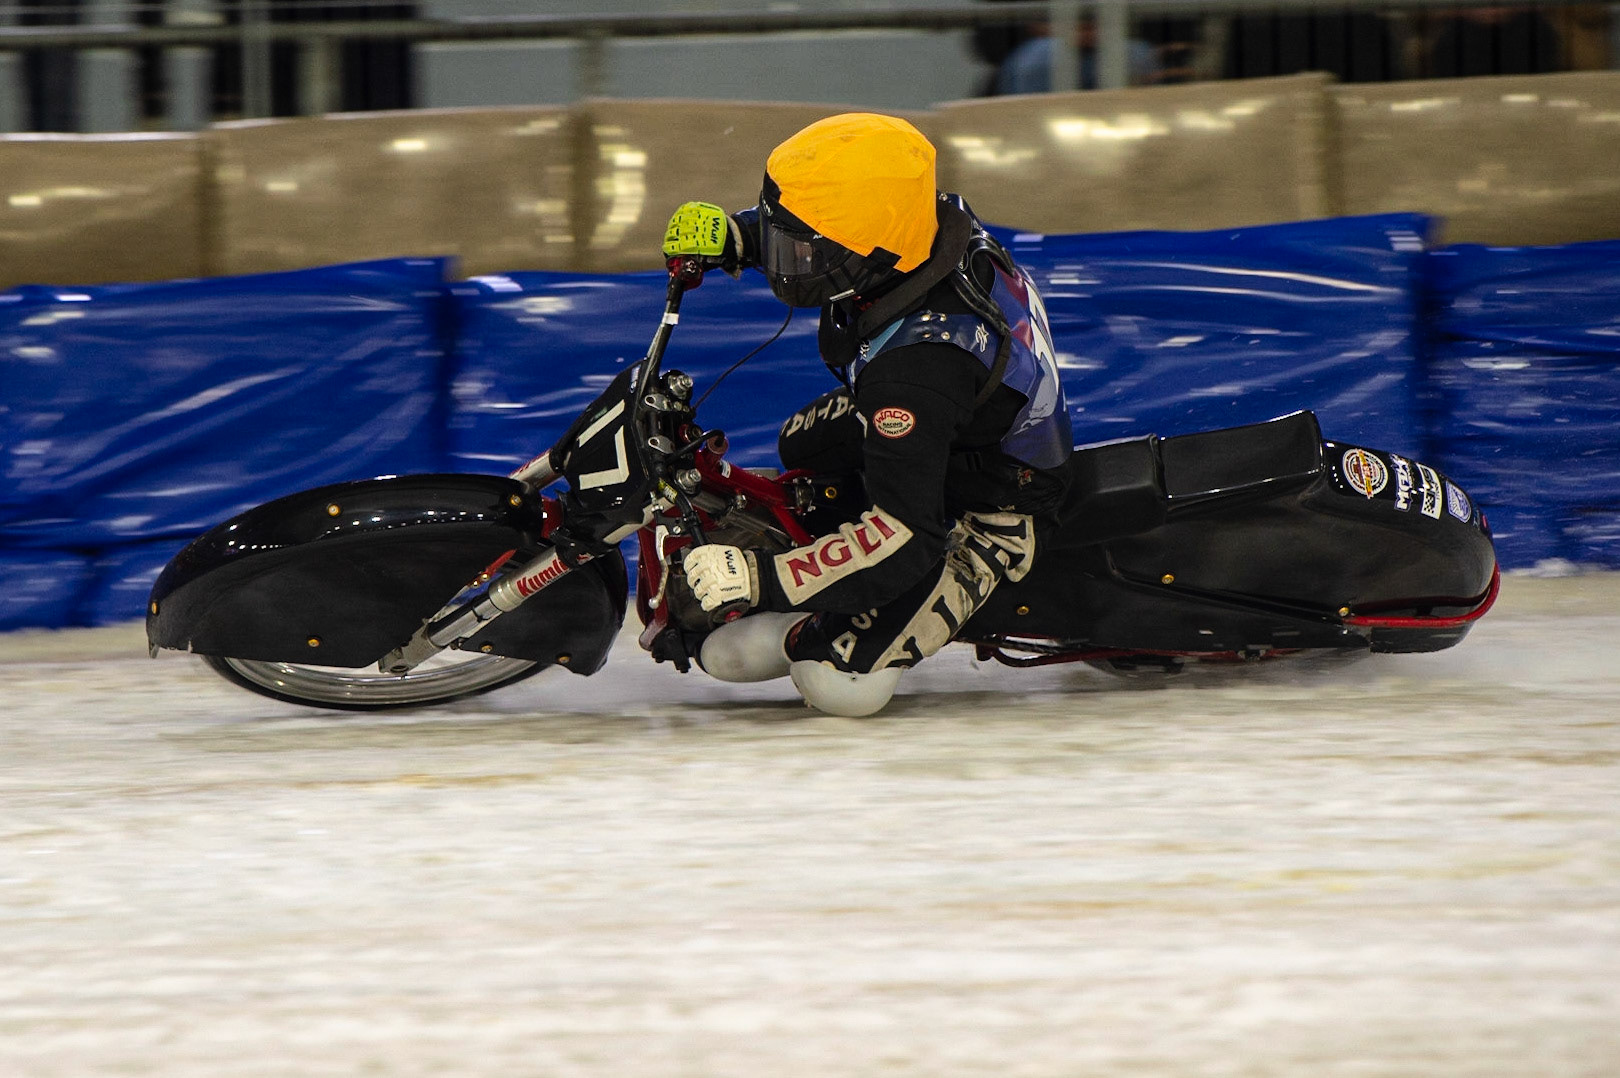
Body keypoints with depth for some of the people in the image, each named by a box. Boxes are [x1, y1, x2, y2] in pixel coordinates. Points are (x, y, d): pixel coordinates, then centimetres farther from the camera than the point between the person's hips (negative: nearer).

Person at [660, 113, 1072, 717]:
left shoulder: (915, 365, -41)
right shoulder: (942, 227, -17)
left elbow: (907, 538, -41)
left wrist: (758, 580, -40)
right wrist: (729, 232, -7)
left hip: (988, 523, -9)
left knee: (839, 684, -20)